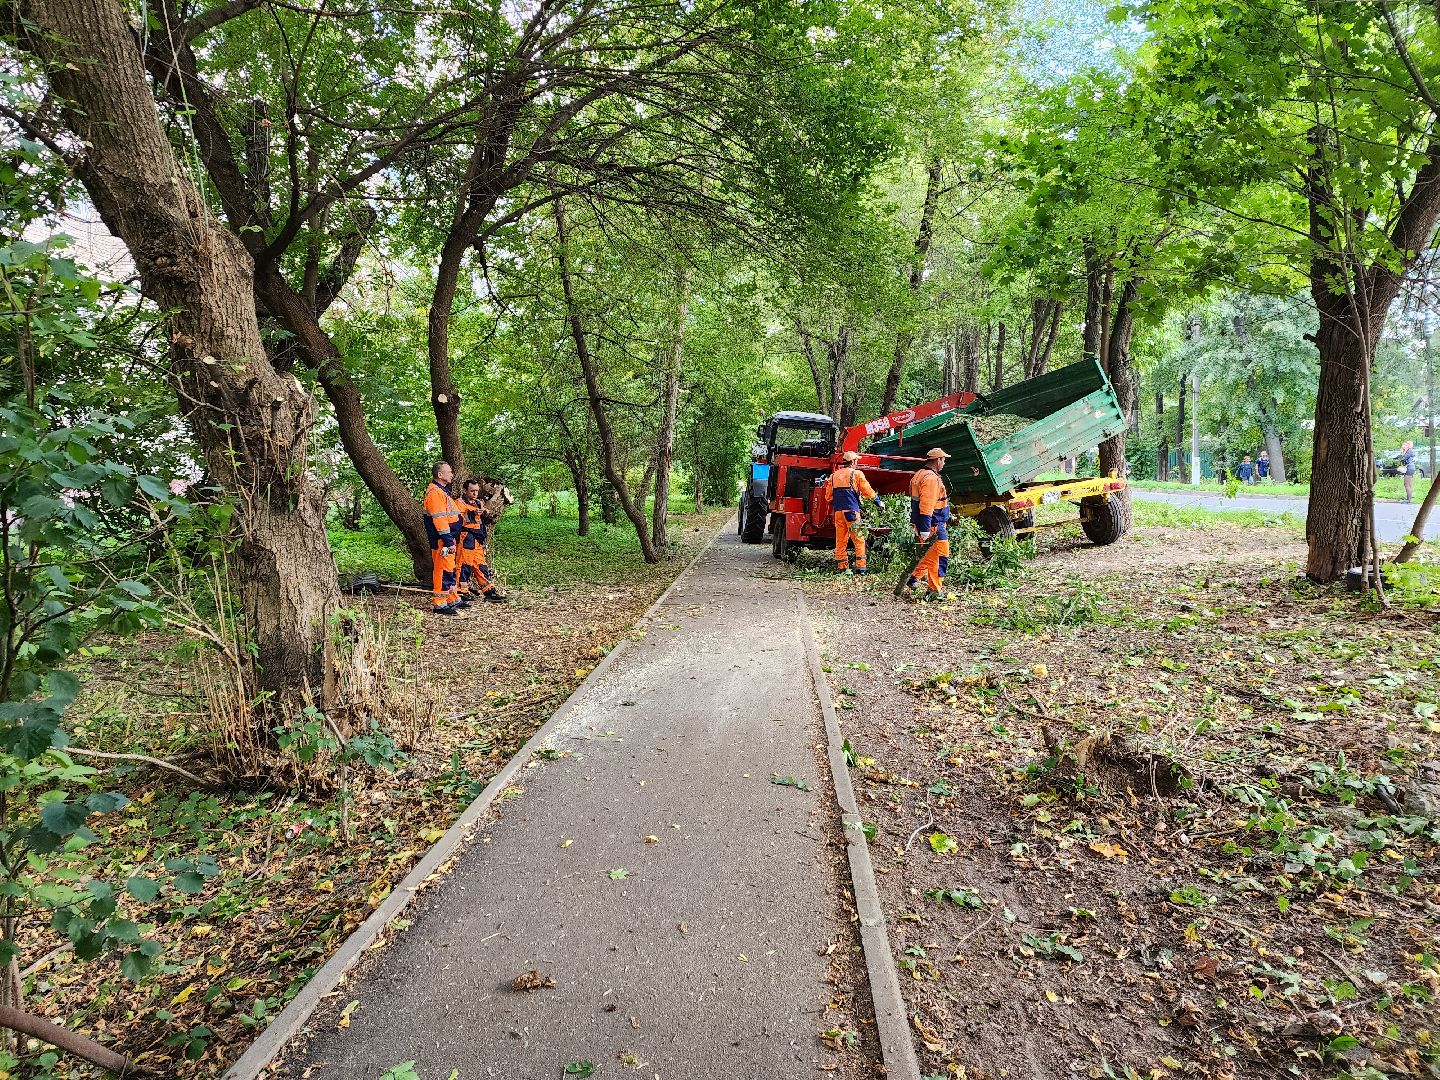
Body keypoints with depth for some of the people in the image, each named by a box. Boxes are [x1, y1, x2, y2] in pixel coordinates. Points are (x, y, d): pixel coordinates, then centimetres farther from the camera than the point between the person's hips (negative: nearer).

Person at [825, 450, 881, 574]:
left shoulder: (833, 476, 12)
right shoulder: (856, 474, -2)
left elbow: (829, 496, 13)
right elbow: (868, 491, 2)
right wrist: (878, 502, 17)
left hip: (838, 512, 5)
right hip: (852, 511, -5)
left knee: (840, 541, 8)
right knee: (859, 540, 0)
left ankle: (841, 567, 9)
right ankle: (860, 567, -4)